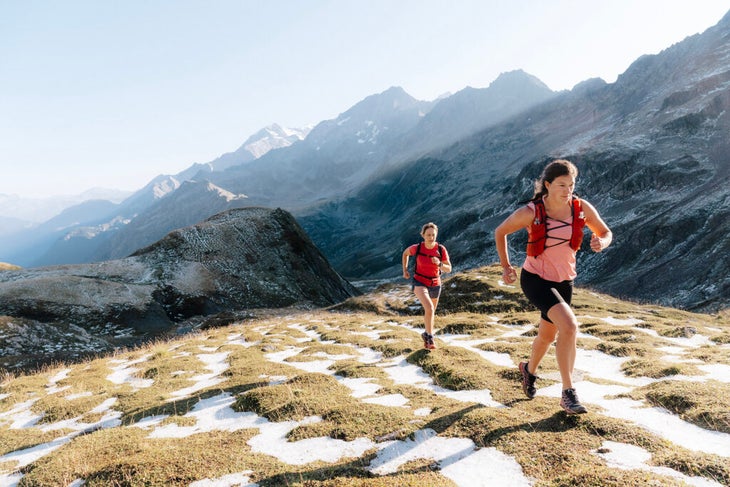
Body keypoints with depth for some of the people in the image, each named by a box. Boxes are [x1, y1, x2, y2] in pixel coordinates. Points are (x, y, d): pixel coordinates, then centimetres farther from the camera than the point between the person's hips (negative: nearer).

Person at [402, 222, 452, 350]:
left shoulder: (441, 249, -14)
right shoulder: (417, 248, -16)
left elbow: (448, 269, -11)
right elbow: (405, 253, 7)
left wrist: (439, 264, -31)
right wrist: (405, 270, 3)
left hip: (435, 284, 3)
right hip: (419, 283, -3)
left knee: (431, 312, 21)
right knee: (429, 309, -27)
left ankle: (426, 334, 49)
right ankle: (430, 338, -11)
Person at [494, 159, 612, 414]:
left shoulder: (582, 208, -9)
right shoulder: (531, 212, -19)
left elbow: (606, 233, 4)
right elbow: (500, 232, -4)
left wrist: (601, 243, -19)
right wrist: (506, 266, -4)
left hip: (563, 281, 5)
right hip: (534, 278, -5)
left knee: (547, 336, 19)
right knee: (569, 325, -25)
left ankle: (529, 369, 51)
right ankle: (568, 393, -13)